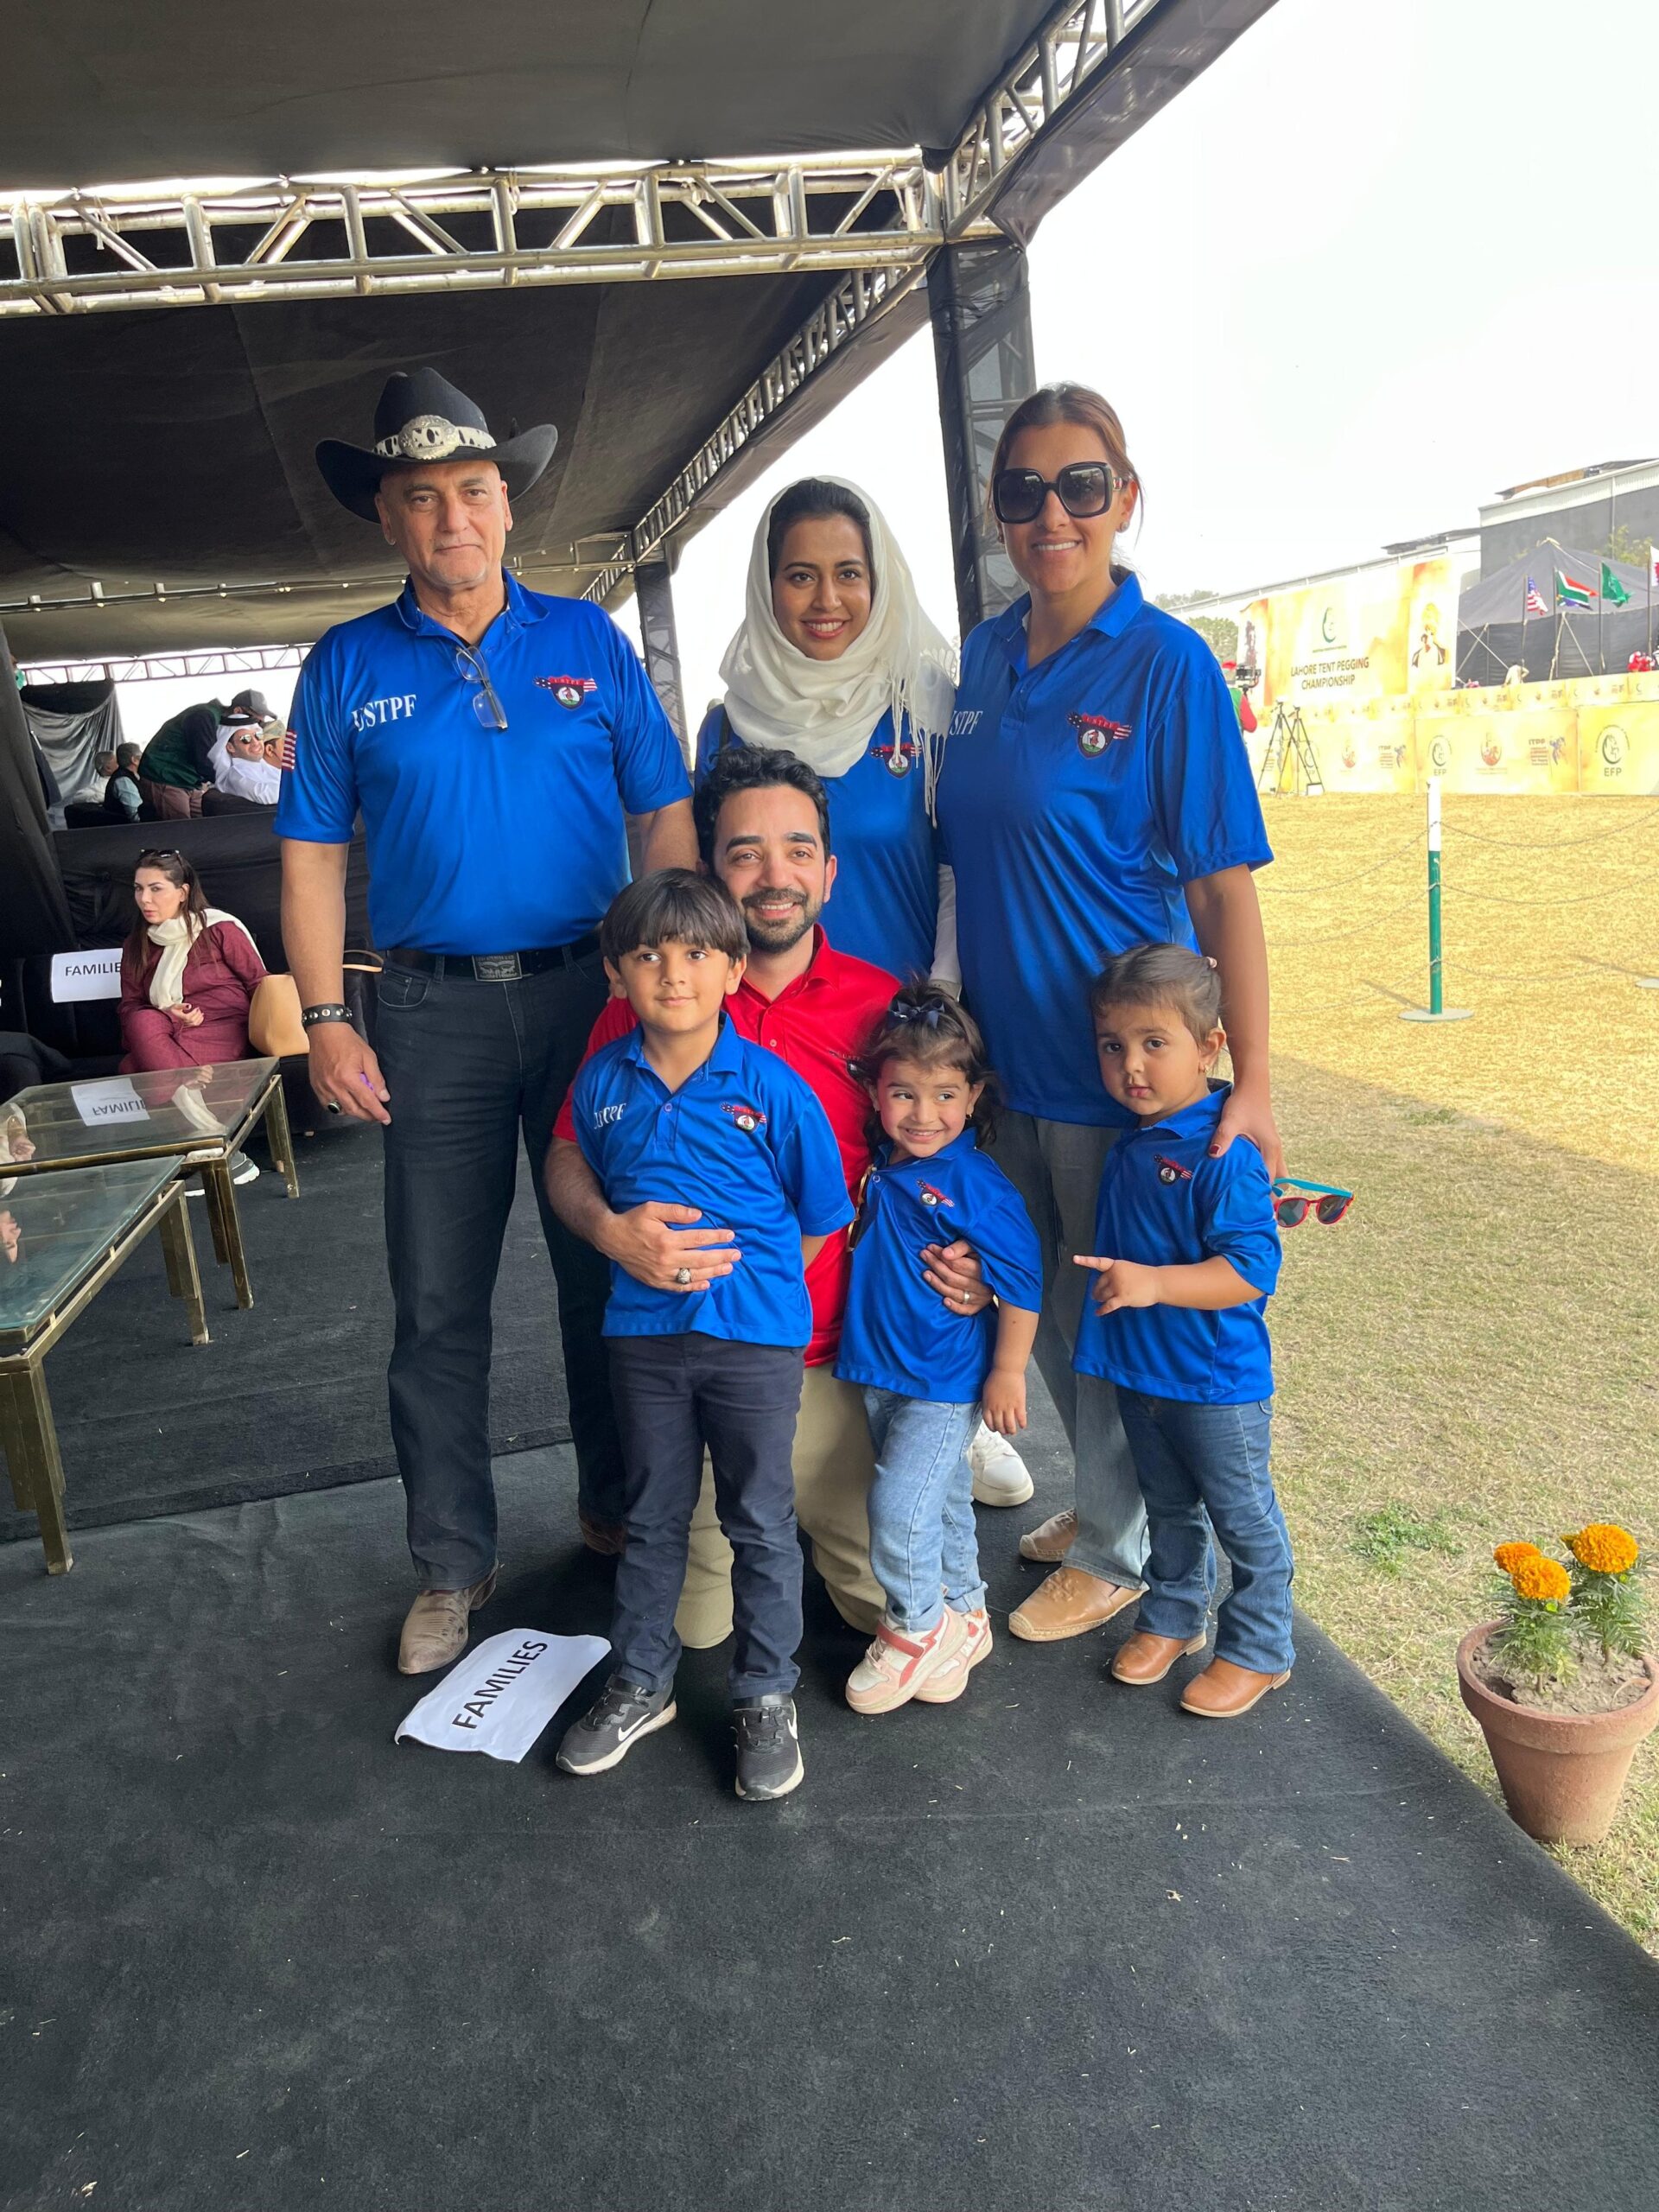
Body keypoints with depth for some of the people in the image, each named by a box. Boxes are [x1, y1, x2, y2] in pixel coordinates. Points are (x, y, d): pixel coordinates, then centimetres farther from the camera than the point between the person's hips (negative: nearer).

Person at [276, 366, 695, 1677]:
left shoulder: (588, 640, 5)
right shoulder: (347, 668, 5)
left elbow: (665, 816, 4)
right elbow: (313, 857, 6)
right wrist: (326, 1022, -2)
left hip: (590, 989, 0)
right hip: (433, 1012, 0)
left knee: (607, 1268, 11)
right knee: (438, 1301, 5)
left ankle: (624, 1508, 31)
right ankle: (454, 1564, 20)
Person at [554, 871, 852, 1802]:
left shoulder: (774, 1088, -13)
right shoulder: (602, 1084, -3)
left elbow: (823, 1217, -4)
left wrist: (747, 1278, -1)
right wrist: (627, 1240, 3)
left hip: (756, 1338, -3)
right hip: (644, 1332, 3)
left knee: (762, 1523, 10)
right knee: (653, 1516, 18)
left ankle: (767, 1697, 28)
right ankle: (641, 1683, 36)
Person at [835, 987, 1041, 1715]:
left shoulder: (978, 1187, -19)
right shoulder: (879, 1171, -1)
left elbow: (1022, 1283, -15)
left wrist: (1008, 1372, -12)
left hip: (949, 1381, -6)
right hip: (881, 1371, 7)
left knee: (900, 1504, -9)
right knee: (942, 1500, 20)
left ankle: (917, 1627, 16)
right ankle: (962, 1618, 37)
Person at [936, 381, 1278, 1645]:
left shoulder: (1165, 663, -12)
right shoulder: (983, 659, 5)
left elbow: (1223, 888, -15)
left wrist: (1251, 1084, -19)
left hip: (1120, 1059, -6)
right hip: (1003, 1052, 6)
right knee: (1044, 1305, 20)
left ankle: (1115, 1550, 32)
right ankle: (1101, 1497, 43)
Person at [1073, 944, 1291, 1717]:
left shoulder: (1223, 1154, -25)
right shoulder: (1126, 1142, -1)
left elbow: (1252, 1270, -29)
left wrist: (1154, 1283, -37)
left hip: (1216, 1378, -7)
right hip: (1139, 1369, 7)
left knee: (1243, 1517, 12)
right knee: (1167, 1505, 25)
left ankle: (1258, 1649, 30)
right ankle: (1172, 1616, 44)